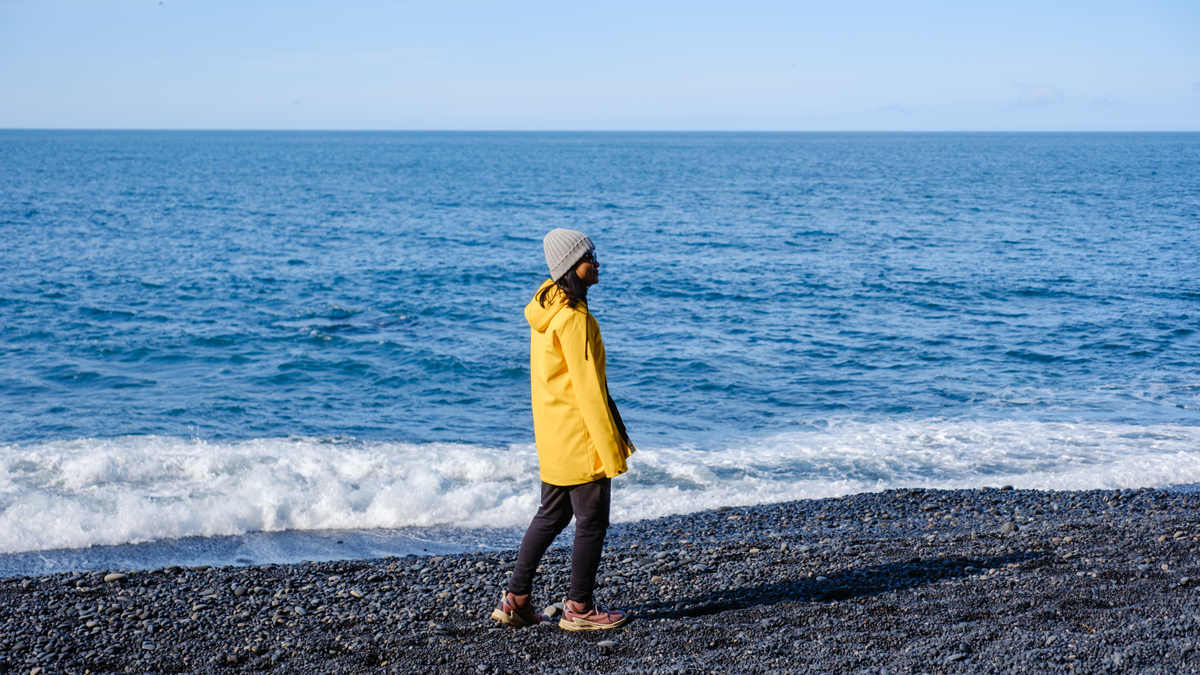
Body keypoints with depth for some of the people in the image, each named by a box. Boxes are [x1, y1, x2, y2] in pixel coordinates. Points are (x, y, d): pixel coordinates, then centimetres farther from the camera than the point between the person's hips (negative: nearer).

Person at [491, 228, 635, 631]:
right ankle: (579, 609, 13)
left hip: (553, 435, 9)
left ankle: (515, 600, 21)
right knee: (592, 522, 3)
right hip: (580, 437, -9)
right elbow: (588, 387, -21)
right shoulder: (573, 318, -20)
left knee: (551, 516, 18)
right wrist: (611, 449, -17)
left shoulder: (547, 307, 10)